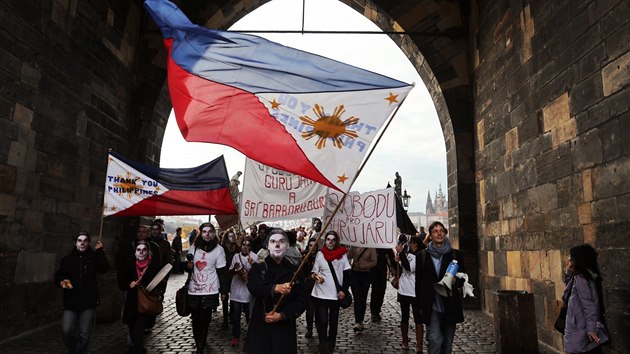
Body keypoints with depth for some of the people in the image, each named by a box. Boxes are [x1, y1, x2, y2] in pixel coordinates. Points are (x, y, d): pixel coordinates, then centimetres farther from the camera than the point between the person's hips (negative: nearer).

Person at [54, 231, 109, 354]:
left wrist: (100, 251, -17)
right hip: (71, 301, 1)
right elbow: (58, 276, 6)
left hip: (88, 301, -1)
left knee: (84, 335, 3)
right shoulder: (68, 259, 9)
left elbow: (104, 269, -13)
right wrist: (62, 281, -16)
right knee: (67, 331, -9)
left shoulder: (93, 257, 4)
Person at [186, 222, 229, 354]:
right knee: (195, 319, 12)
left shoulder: (218, 249, -5)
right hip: (193, 290, 3)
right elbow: (188, 267, 17)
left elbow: (222, 272, -2)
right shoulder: (193, 248, 4)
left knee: (204, 320, 1)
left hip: (210, 291, -3)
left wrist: (224, 290, -2)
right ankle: (199, 343, 30)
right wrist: (188, 266, -7)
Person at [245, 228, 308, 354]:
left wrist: (282, 315, -14)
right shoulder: (258, 267, 3)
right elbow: (253, 287, -17)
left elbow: (302, 300, 0)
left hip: (285, 328, 1)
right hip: (260, 327, 0)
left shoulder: (294, 271, 5)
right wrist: (275, 288, -35)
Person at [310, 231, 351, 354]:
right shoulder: (320, 254, -1)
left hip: (336, 294, 1)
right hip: (321, 294, -1)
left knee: (333, 321, 14)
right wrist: (315, 275, -19)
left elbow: (347, 274, -1)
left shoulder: (342, 254, -2)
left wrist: (344, 290, -8)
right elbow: (313, 271, 3)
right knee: (322, 321, -6)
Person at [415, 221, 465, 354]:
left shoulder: (455, 254, 4)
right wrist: (420, 304, 4)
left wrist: (455, 281, -13)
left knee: (448, 342, 11)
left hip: (450, 305, 2)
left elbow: (463, 278, 10)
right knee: (434, 339, -10)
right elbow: (418, 281, 6)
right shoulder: (422, 255, 3)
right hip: (431, 306, -1)